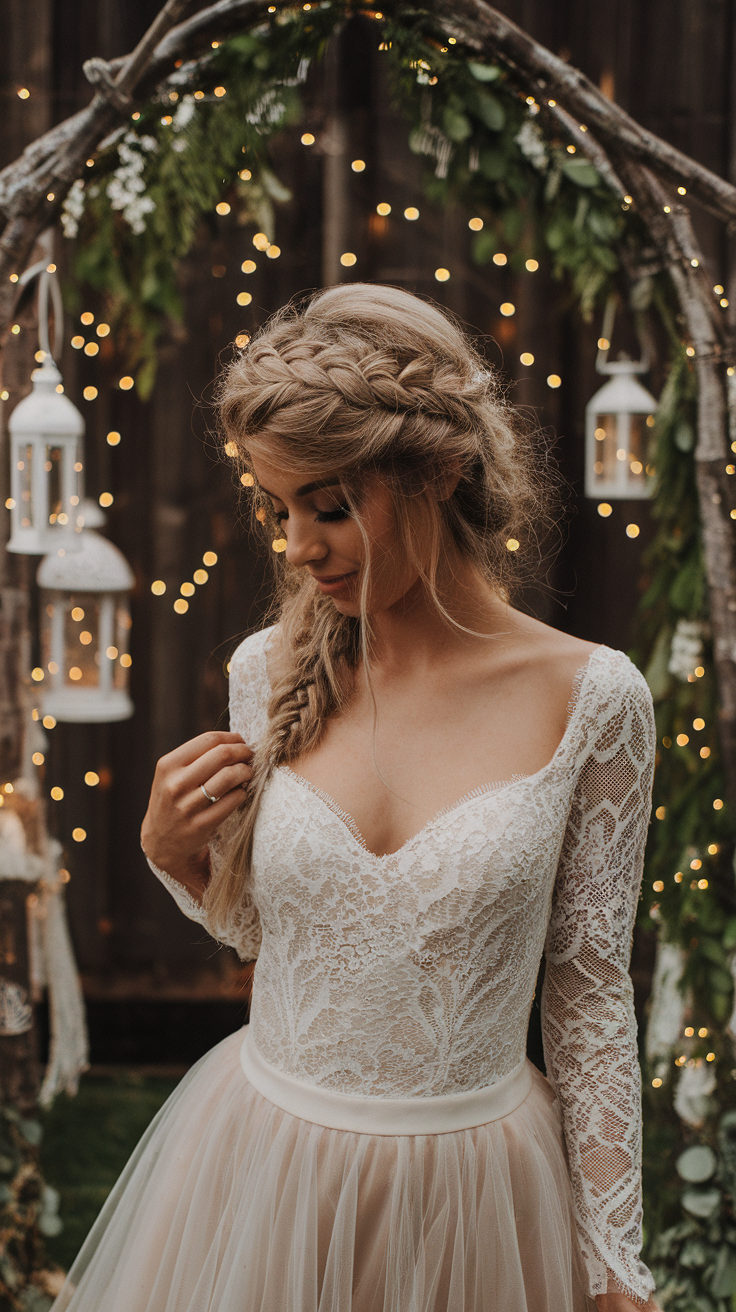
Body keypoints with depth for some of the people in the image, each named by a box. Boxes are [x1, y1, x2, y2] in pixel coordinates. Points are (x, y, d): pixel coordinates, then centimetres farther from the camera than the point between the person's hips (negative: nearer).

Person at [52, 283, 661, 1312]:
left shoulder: (591, 699, -13)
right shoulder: (272, 671, -5)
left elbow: (589, 988, -5)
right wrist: (174, 851, -11)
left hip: (468, 1199, -2)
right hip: (261, 1172, 2)